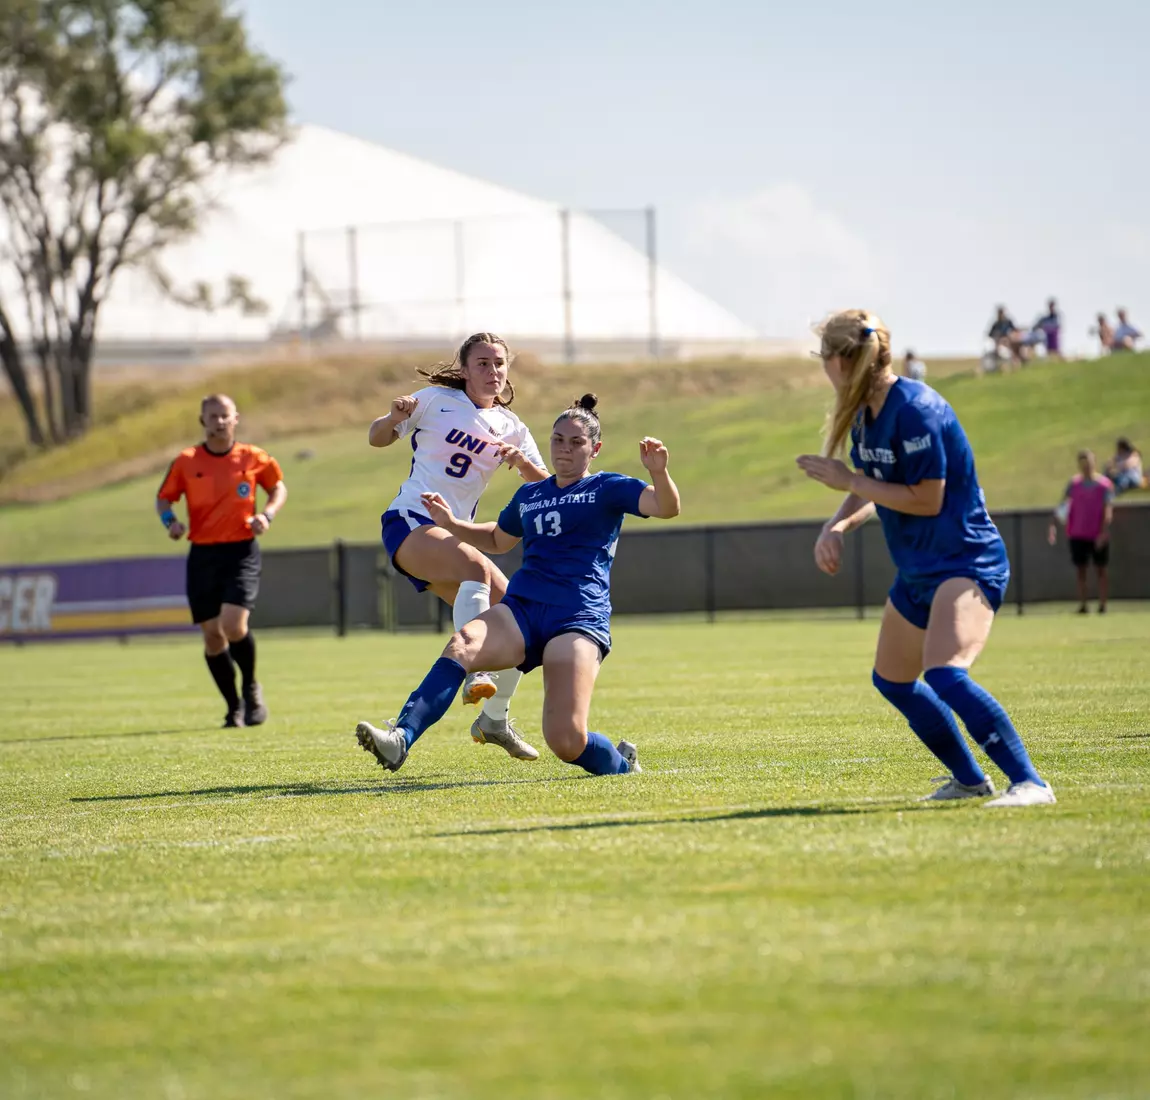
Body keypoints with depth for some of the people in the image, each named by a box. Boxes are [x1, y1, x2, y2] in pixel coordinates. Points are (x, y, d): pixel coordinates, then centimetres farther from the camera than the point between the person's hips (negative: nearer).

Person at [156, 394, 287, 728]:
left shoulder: (254, 459, 1)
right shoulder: (186, 462, 1)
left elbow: (278, 487, 16)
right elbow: (164, 498, 12)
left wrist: (267, 514, -3)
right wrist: (169, 520, -9)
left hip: (241, 552, -2)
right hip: (202, 555, 2)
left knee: (233, 625, -19)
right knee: (212, 635, 2)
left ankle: (251, 688, 9)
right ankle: (235, 707, 20)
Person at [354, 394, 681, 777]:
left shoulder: (607, 489, 8)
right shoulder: (529, 495, 24)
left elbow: (666, 508, -6)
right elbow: (497, 540, 42)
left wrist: (659, 471, -25)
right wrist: (450, 523, 28)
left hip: (578, 620, -5)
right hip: (521, 611, 5)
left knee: (566, 742, -21)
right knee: (461, 645, -31)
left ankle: (620, 762, 14)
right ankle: (400, 739, -45)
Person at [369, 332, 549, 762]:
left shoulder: (511, 428, 11)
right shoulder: (437, 401, -1)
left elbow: (545, 486, 5)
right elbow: (376, 438, 2)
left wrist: (522, 461, -16)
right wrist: (394, 417, -21)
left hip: (455, 534, 6)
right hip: (410, 521, -6)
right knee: (477, 566, -36)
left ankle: (494, 719, 16)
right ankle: (474, 672, -41)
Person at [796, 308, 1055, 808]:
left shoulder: (916, 410, -22)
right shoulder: (866, 414, 7)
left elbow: (926, 500, -22)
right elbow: (871, 492, 15)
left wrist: (848, 480, -16)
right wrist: (836, 526, -5)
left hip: (966, 562, -11)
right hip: (919, 571, 11)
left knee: (944, 674, -30)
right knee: (892, 680, 20)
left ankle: (1030, 783, -29)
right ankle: (969, 780, 32)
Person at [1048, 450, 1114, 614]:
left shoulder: (1105, 484, -4)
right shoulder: (1074, 484, 5)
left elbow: (1108, 510, -10)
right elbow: (1062, 506, 3)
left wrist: (1104, 532, -21)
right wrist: (1054, 525, -9)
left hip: (1098, 537, -2)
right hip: (1077, 535, 2)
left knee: (1100, 570, 3)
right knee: (1081, 570, 3)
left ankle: (1102, 605, 5)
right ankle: (1082, 605, 5)